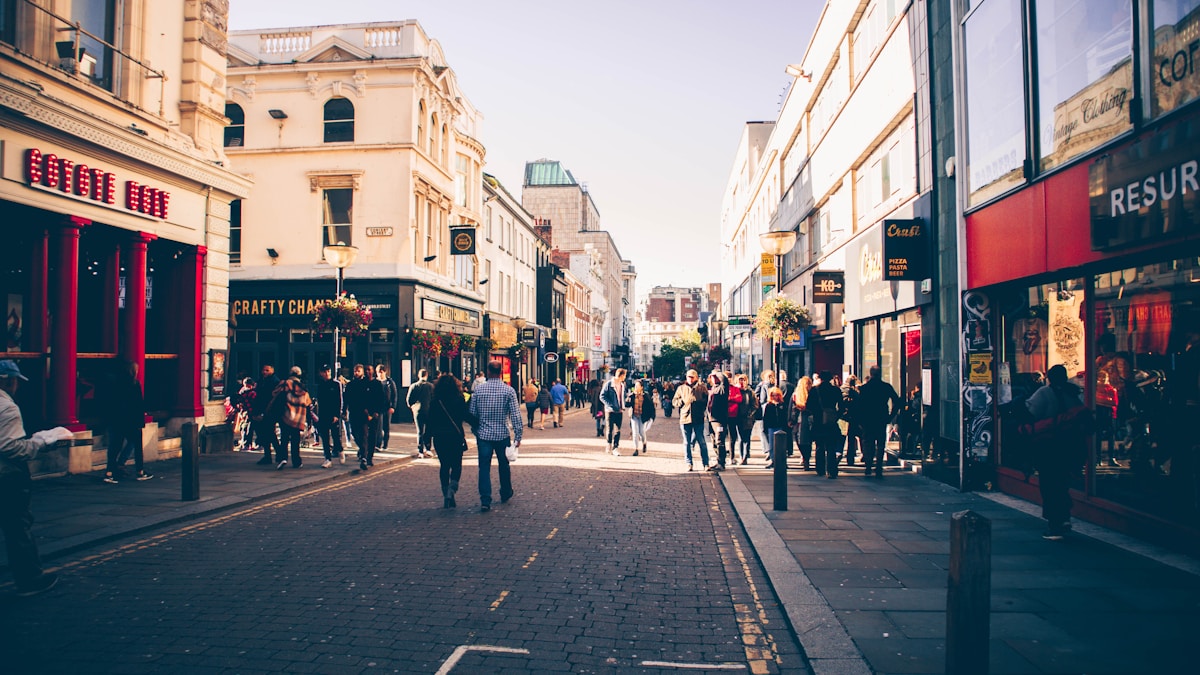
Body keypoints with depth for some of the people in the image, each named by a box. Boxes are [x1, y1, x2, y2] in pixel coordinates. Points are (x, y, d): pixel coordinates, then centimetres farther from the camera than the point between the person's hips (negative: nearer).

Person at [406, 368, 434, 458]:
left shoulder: (414, 386, -3)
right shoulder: (431, 386, -4)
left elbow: (408, 399, -1)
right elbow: (434, 398, -2)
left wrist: (411, 406, 16)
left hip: (418, 411, 0)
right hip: (429, 411, 0)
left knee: (420, 432, 5)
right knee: (428, 431, 12)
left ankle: (420, 451, 3)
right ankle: (428, 449, 11)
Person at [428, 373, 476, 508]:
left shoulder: (434, 401, 0)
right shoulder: (459, 399, -7)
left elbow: (430, 420, 3)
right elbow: (467, 416, -9)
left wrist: (429, 436, 10)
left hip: (439, 437, 2)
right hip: (455, 436, -2)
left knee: (444, 465, 12)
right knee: (456, 465, 9)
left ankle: (447, 495, 12)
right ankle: (451, 490, -12)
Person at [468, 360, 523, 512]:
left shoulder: (478, 390, -2)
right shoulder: (509, 391, -6)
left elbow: (472, 413, 4)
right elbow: (515, 415, -8)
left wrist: (476, 432, 17)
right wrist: (518, 436, -2)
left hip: (483, 435, 0)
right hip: (502, 435, 0)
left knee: (484, 468, 2)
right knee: (504, 466, 18)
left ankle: (485, 501, -6)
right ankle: (506, 494, 34)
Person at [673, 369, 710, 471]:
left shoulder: (701, 388, 4)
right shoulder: (681, 388, 10)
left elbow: (707, 400, 8)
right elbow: (674, 401, 12)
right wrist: (682, 401, -6)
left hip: (698, 419, -2)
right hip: (685, 418, 2)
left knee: (701, 442, 0)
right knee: (687, 442, 6)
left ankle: (706, 463, 6)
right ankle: (689, 464, 14)